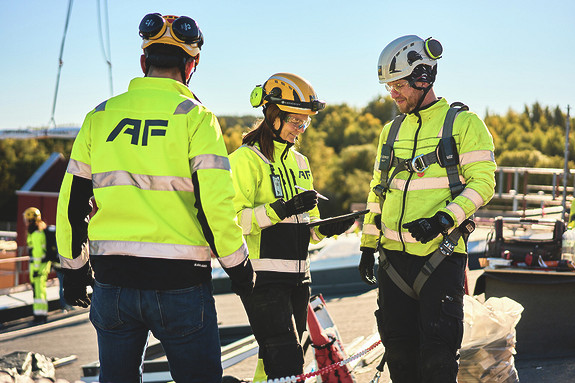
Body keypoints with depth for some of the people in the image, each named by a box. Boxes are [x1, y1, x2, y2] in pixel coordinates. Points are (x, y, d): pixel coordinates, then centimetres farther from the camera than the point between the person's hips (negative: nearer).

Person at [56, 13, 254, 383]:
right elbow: (215, 202, -12)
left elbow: (72, 201, 8)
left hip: (112, 281, 4)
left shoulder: (100, 116, 6)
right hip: (179, 281, -4)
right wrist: (238, 265, 2)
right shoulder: (195, 116, -6)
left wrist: (74, 268, 19)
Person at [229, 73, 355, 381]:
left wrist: (328, 228, 3)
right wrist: (282, 209, -26)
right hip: (263, 277, -7)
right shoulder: (246, 158, -5)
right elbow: (231, 218, -17)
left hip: (296, 278, 7)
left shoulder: (299, 162, 19)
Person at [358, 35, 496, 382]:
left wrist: (444, 218, -21)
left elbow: (483, 182, -8)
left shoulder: (464, 123, -2)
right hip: (394, 253, 6)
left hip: (440, 254, -5)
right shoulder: (392, 131, 16)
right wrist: (368, 245, 17)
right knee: (399, 349, 9)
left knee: (437, 353, -6)